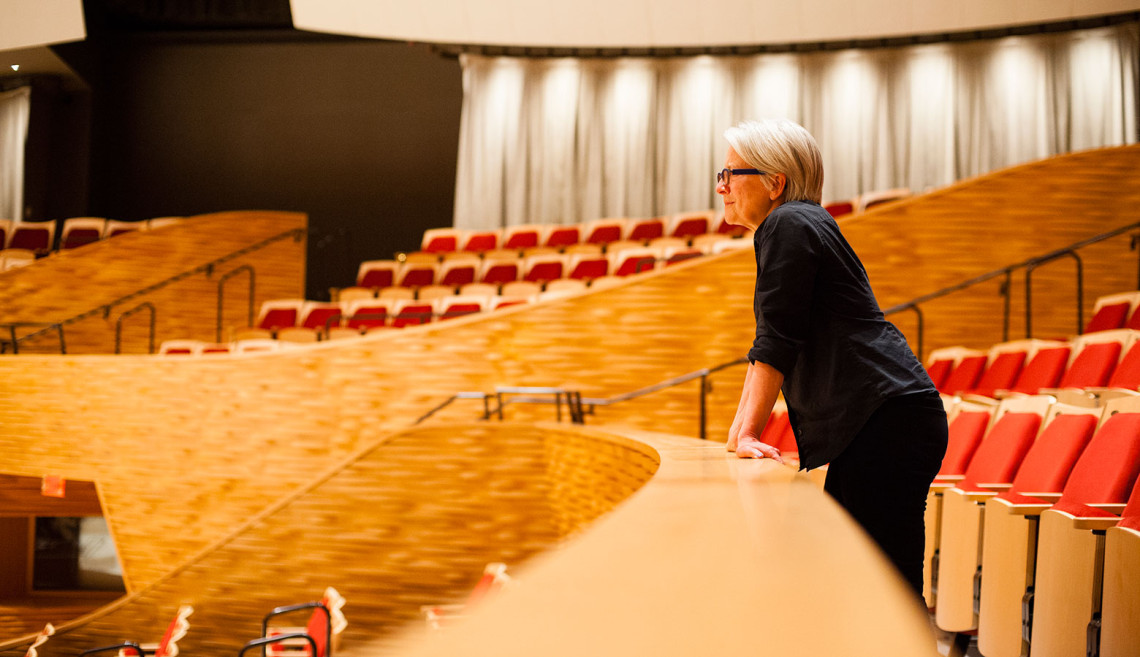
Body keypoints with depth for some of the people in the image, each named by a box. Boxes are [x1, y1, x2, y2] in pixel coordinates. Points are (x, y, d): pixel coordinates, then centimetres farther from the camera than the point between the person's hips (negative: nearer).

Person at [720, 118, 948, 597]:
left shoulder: (788, 226, -7)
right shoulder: (799, 227, 24)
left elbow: (777, 342, -12)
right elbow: (770, 341, 27)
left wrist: (748, 435, -10)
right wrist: (739, 431, 24)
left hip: (887, 425, -11)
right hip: (872, 430, 11)